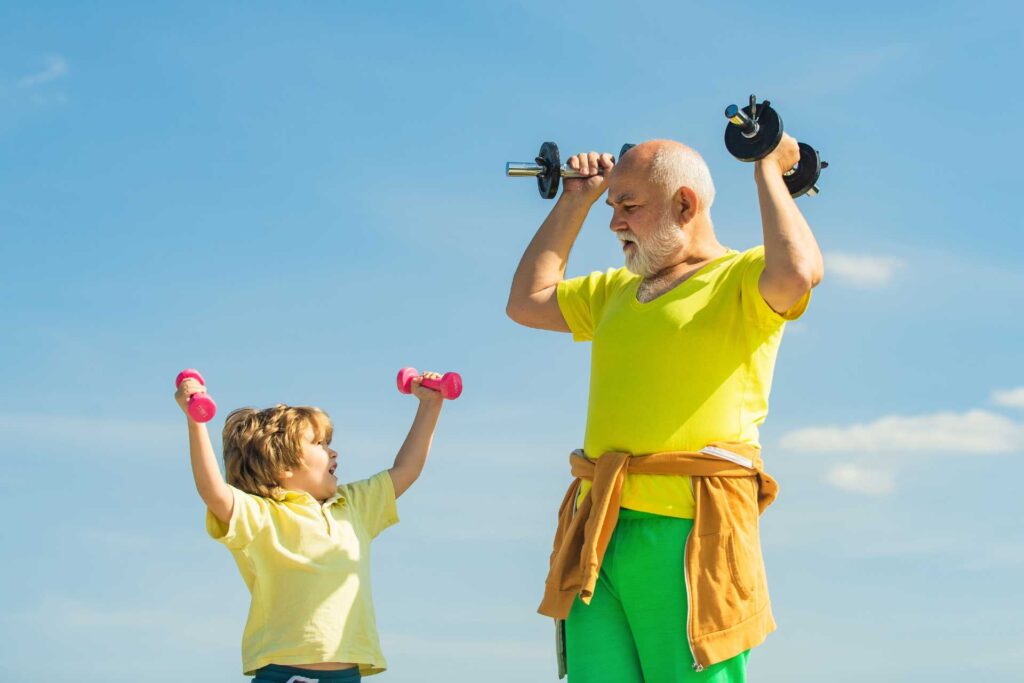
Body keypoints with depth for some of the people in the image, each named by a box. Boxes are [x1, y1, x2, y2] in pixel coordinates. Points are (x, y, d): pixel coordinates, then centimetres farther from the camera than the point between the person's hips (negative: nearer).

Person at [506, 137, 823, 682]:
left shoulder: (744, 278, 2)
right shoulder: (618, 290, 26)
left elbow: (798, 272, -20)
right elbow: (526, 301, 32)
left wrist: (767, 171, -6)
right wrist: (575, 201, 30)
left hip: (689, 531, -7)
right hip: (597, 535, 7)